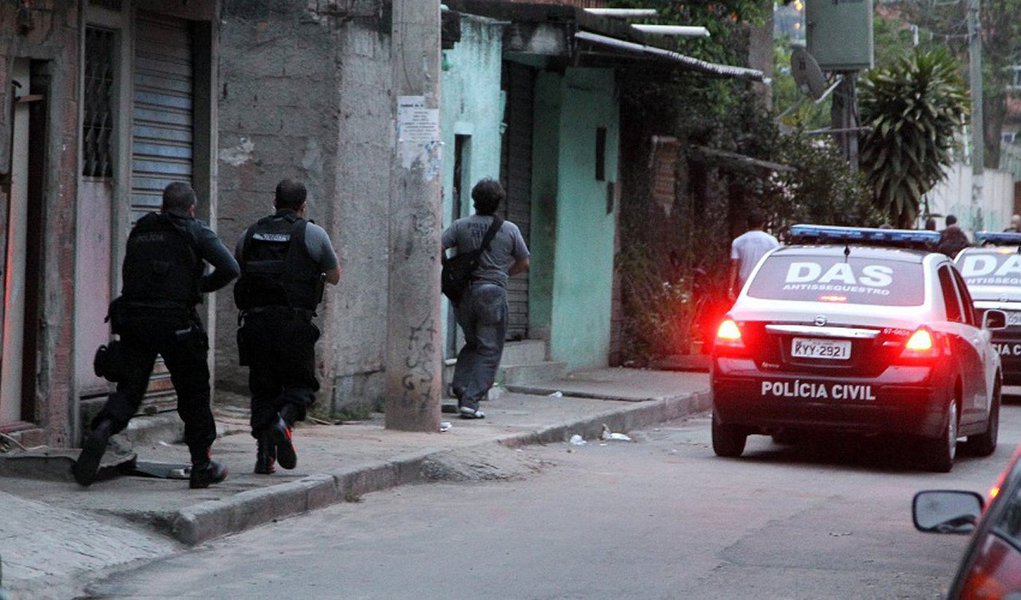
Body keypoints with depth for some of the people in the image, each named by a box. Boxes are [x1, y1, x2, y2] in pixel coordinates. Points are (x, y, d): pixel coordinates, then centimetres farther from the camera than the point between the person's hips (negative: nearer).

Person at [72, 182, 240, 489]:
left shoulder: (139, 231, 15)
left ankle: (103, 429, -21)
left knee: (129, 387, 8)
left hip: (132, 318, 4)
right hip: (175, 322, -3)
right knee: (193, 392, 9)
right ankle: (201, 465, 14)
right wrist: (202, 286, 7)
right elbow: (230, 268, -8)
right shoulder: (195, 231, 1)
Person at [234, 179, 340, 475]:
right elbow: (334, 277, 12)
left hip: (255, 320, 3)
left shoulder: (252, 233, 11)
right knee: (302, 383, 9)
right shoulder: (312, 234, 1)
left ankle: (264, 454, 1)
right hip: (294, 323, -3)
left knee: (263, 387, 11)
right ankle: (285, 420, -21)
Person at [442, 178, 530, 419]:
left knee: (472, 343, 23)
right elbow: (524, 263, 7)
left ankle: (460, 385, 3)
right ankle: (470, 399, -8)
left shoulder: (460, 226, 0)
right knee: (488, 350, 2)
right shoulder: (509, 230, -1)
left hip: (463, 293, 3)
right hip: (493, 294, -3)